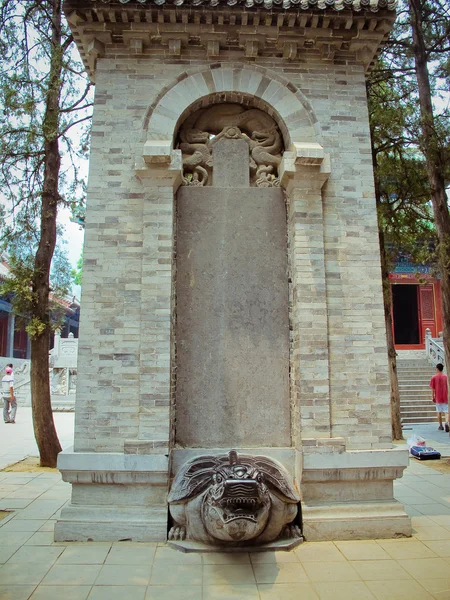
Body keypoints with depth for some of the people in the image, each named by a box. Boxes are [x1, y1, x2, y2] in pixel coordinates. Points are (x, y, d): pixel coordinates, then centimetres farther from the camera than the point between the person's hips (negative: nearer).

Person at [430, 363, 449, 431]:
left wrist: (433, 397, 7)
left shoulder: (434, 377, -3)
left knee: (439, 412, 11)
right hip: (445, 397, 0)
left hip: (438, 397, 0)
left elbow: (433, 388, -2)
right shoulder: (446, 376, -1)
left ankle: (440, 425, 17)